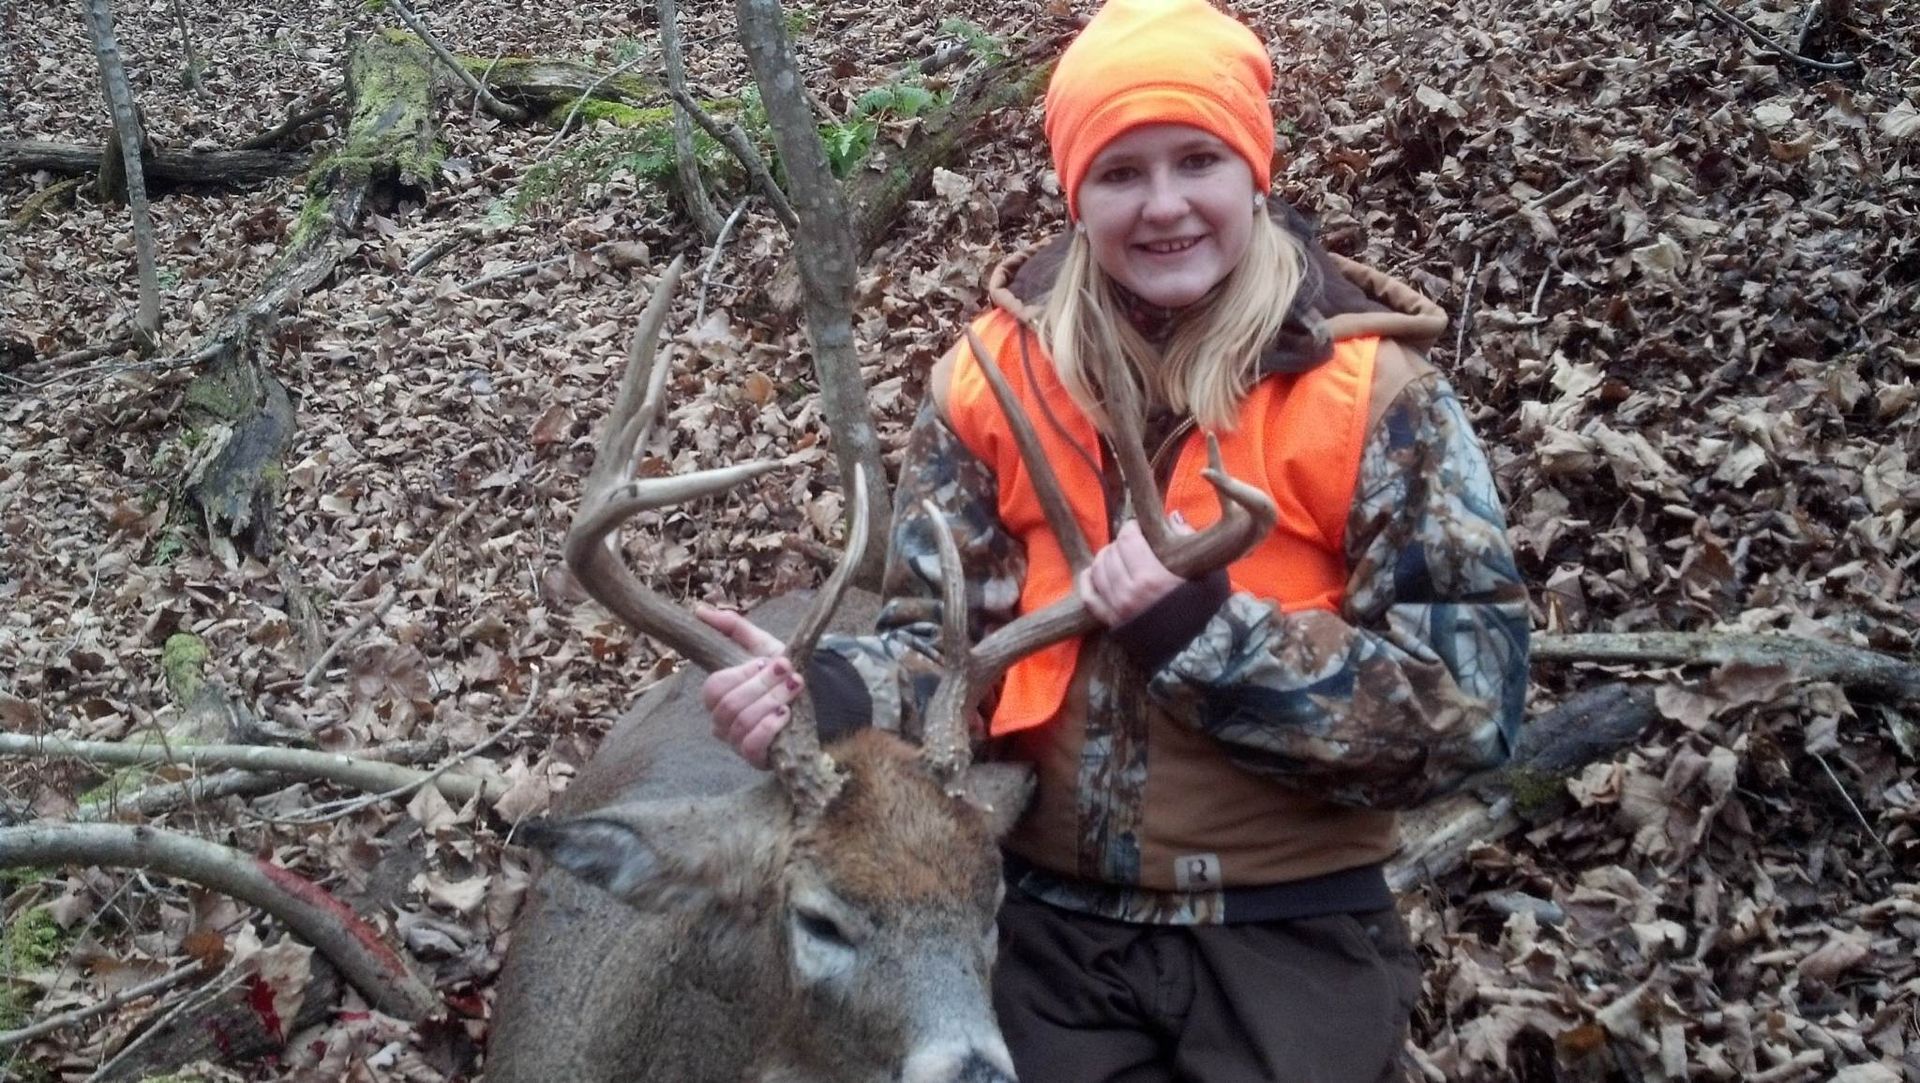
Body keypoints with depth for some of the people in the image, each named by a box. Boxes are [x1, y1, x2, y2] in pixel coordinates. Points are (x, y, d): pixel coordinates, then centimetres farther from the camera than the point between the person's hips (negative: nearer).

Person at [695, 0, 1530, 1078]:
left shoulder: (1370, 387, -9)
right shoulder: (996, 378, -2)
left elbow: (1470, 701, -13)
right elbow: (949, 638, 1)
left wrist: (1206, 630, -24)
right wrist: (828, 693, -20)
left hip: (1291, 934, -1)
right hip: (1054, 922, 2)